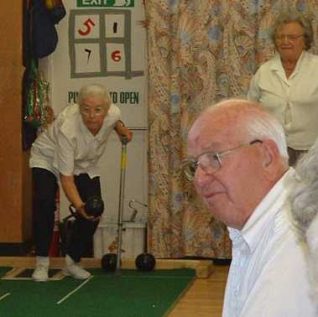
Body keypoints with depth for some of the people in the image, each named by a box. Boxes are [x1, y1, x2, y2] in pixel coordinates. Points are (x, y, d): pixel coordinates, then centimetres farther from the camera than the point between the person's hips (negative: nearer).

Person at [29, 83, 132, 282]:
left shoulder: (113, 113, -27)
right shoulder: (67, 127, -41)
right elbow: (66, 177, -39)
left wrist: (121, 128, -12)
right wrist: (79, 205, -52)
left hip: (85, 165, 4)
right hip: (49, 159, -4)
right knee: (45, 201, -28)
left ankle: (73, 262, 6)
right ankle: (42, 263, -15)